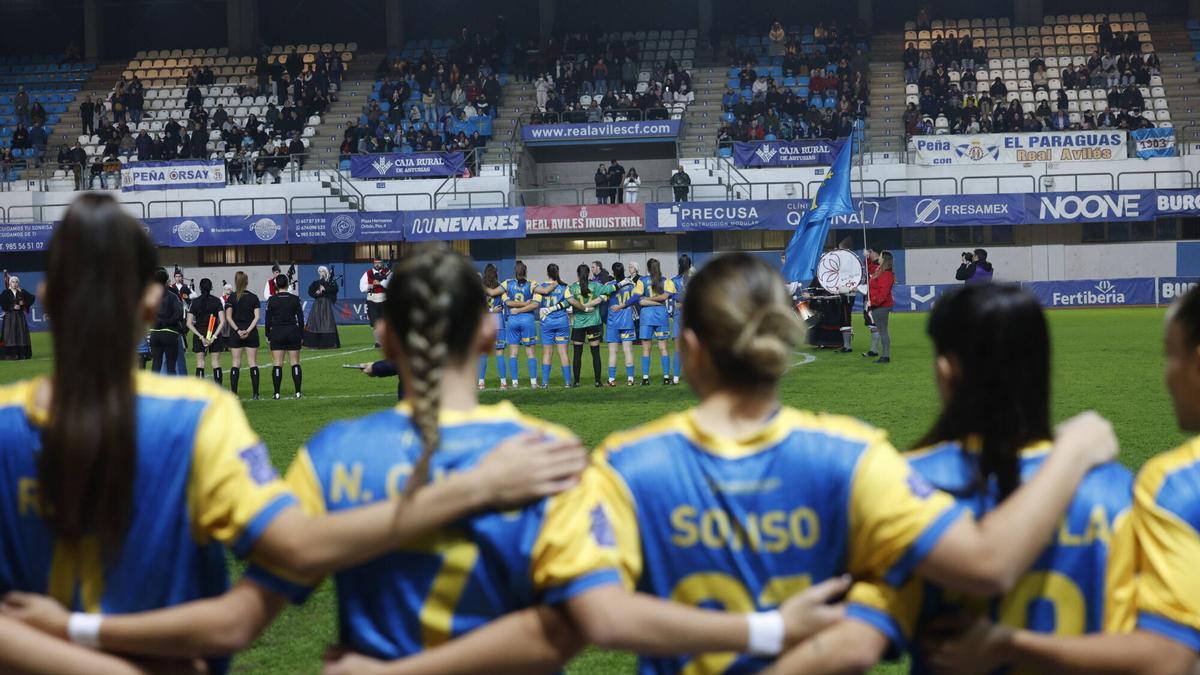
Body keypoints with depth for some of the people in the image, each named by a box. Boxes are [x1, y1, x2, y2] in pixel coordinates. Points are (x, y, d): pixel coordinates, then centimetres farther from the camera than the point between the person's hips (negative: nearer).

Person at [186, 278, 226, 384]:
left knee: (200, 362, 5)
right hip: (214, 334, 0)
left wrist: (200, 337, -9)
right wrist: (214, 337, -11)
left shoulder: (194, 302, -1)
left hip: (199, 335, 0)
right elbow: (222, 321, -10)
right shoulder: (217, 301, -3)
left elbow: (189, 323, -6)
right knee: (216, 362, 3)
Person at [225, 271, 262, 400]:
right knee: (253, 363, 3)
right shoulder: (253, 297, 1)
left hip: (236, 334, 0)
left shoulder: (232, 298, -1)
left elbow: (228, 317, -11)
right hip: (251, 334, 0)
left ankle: (233, 393, -2)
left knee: (235, 363, 3)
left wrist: (237, 330, -12)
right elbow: (257, 317, -7)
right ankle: (255, 393, -2)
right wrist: (248, 330, -11)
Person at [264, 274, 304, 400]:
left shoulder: (272, 300, -3)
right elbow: (300, 319, 1)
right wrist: (302, 336, 9)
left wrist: (268, 336, 9)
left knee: (277, 364, 1)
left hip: (277, 333, -1)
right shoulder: (295, 299, -1)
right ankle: (298, 392, 1)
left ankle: (277, 393, -2)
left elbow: (267, 320, 0)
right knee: (295, 363, 5)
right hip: (293, 333, 1)